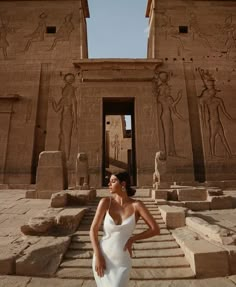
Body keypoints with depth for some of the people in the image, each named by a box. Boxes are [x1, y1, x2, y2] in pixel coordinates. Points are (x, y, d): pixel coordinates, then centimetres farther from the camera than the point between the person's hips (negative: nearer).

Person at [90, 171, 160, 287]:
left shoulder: (137, 205, -14)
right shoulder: (105, 202, -12)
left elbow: (156, 229, -12)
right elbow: (93, 229, -8)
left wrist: (133, 239, -12)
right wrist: (97, 256, -12)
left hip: (122, 261, -1)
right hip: (102, 257, 1)